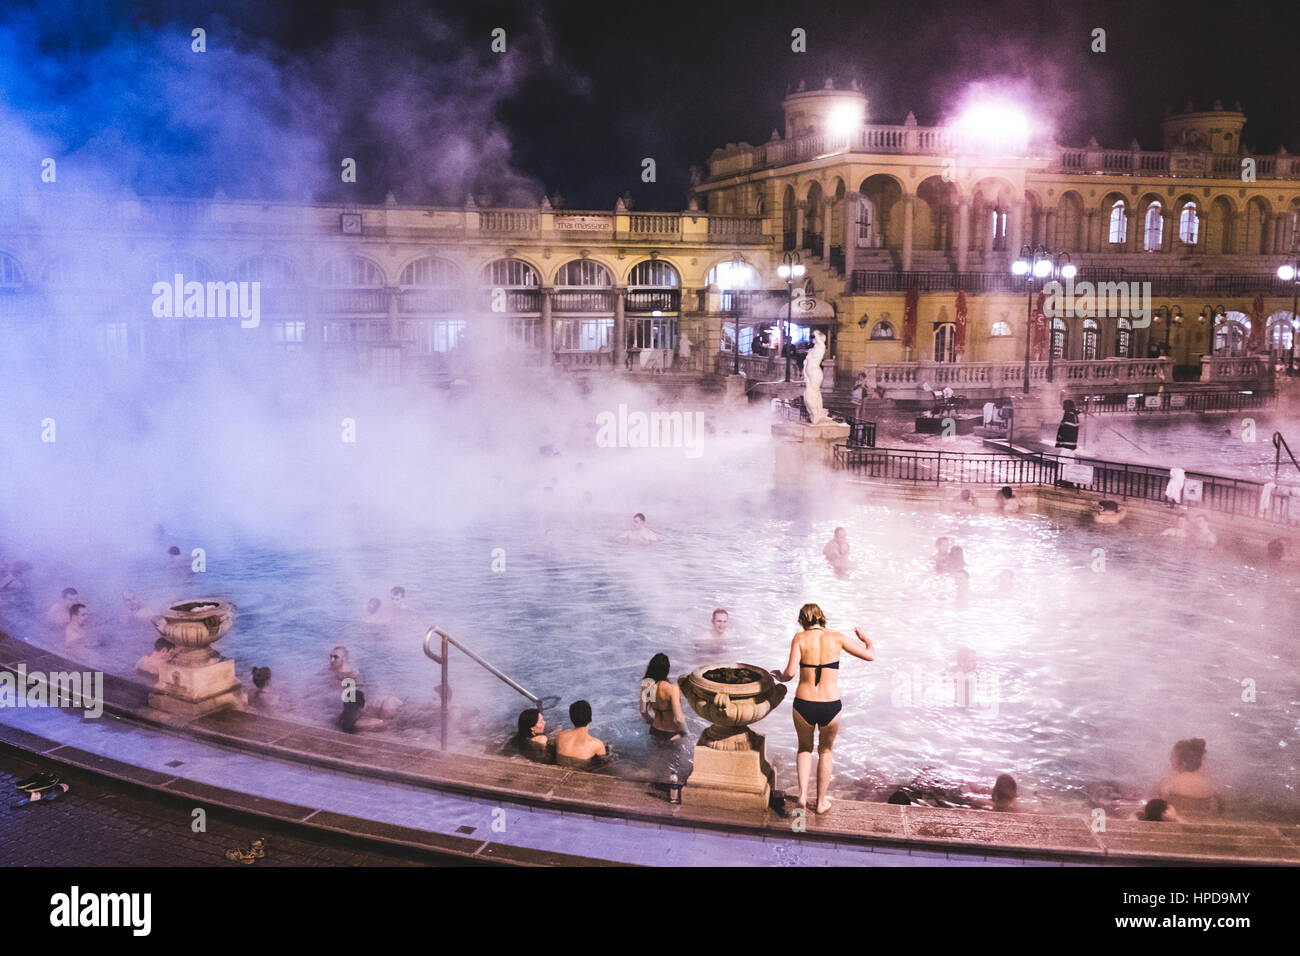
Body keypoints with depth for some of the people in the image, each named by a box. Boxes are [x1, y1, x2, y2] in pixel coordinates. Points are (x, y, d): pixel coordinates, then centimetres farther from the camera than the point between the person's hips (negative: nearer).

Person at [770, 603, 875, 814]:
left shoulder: (800, 638, -3)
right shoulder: (836, 638, 1)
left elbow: (791, 672, -14)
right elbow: (870, 655, 9)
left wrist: (781, 677, 9)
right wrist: (865, 638, 29)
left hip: (803, 704, 0)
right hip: (830, 705, 1)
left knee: (805, 748, 27)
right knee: (825, 751, 26)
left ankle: (803, 794, 11)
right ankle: (821, 801, 33)